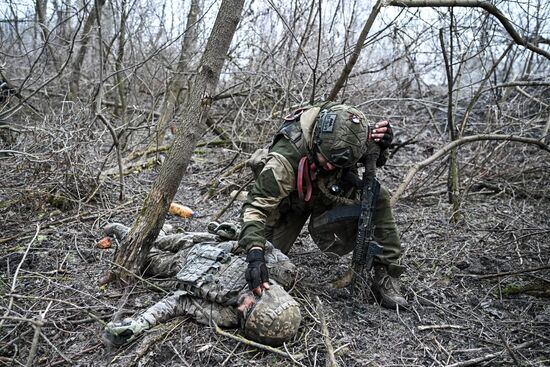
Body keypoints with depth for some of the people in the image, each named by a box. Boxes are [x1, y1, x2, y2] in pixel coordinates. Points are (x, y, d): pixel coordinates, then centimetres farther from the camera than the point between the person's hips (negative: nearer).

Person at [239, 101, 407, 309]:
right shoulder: (286, 157, -41)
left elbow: (372, 161, -3)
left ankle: (385, 276, -11)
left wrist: (380, 147, -28)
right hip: (294, 201, -2)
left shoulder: (348, 134, -27)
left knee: (378, 197, -23)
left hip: (332, 194, 3)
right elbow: (256, 206, -43)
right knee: (268, 257, -11)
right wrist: (255, 254, -58)